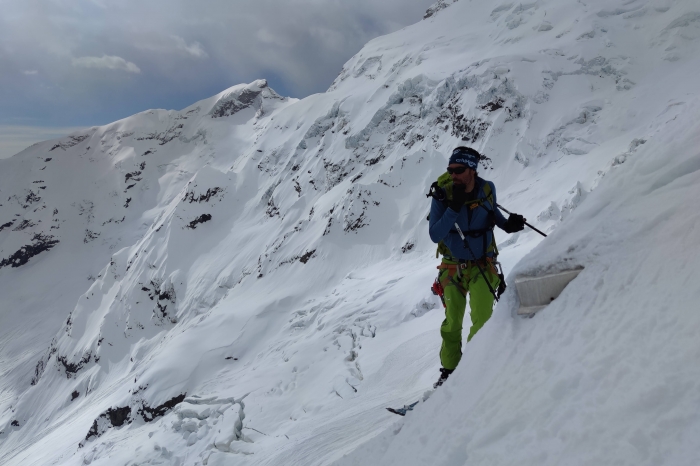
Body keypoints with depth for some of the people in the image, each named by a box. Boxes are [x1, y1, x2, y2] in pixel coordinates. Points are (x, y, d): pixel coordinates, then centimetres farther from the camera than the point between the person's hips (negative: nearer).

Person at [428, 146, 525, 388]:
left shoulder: (487, 189, -10)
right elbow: (435, 235, -24)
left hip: (482, 264, 1)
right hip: (453, 266, 0)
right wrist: (454, 207, -33)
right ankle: (449, 370, 25)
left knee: (482, 319, -11)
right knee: (452, 322, 8)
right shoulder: (442, 195, -18)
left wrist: (507, 225, -5)